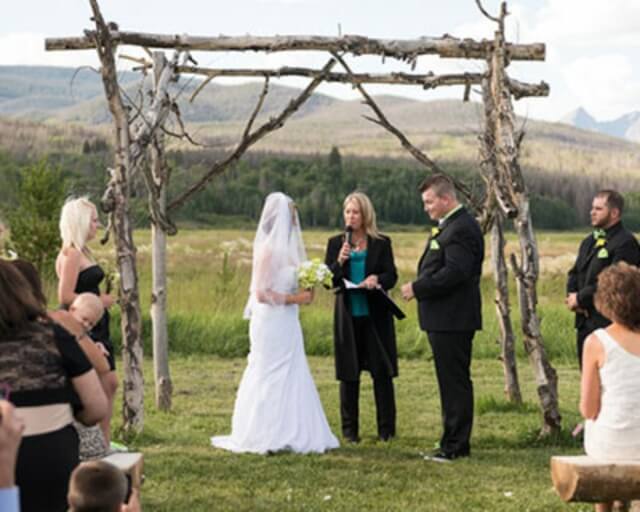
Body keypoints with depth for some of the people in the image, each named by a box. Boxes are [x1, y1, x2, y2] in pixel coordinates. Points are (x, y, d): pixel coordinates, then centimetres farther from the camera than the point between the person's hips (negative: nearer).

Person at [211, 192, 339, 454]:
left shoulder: (286, 247, 11)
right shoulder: (269, 250, -15)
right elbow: (261, 293, -19)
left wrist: (305, 289, 1)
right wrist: (295, 298, -15)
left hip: (287, 324, 9)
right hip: (272, 323, -9)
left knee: (291, 379, 10)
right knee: (271, 380, -1)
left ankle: (289, 434, 16)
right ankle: (266, 436, 7)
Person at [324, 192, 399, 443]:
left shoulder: (381, 243, 2)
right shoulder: (335, 243, 5)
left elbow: (391, 276, -3)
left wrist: (377, 279, -24)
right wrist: (339, 261, -16)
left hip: (375, 315, -1)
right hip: (348, 316, 1)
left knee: (382, 372, 1)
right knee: (348, 374, 5)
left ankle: (386, 429, 9)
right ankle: (349, 429, 12)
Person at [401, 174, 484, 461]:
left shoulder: (461, 228, -16)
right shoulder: (450, 226, 18)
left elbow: (454, 272, -25)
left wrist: (417, 288, -19)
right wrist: (419, 288, 7)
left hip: (452, 320, -11)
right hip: (445, 319, 11)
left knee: (455, 381, -4)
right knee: (452, 382, 14)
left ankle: (456, 445, 1)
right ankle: (453, 441, 22)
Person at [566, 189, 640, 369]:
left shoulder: (625, 243, -13)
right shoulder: (589, 241, 17)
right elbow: (574, 273, 17)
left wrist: (581, 298, -14)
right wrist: (572, 295, -4)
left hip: (608, 322, -9)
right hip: (586, 320, 9)